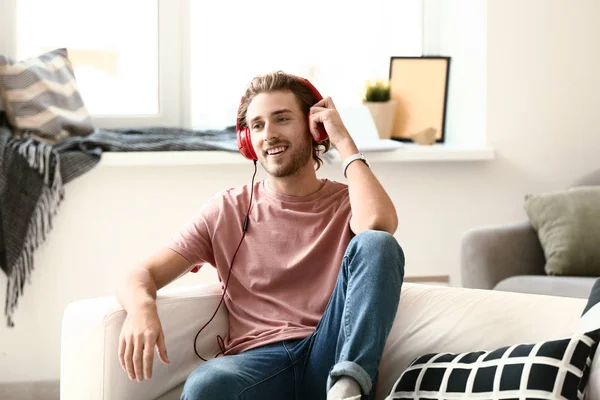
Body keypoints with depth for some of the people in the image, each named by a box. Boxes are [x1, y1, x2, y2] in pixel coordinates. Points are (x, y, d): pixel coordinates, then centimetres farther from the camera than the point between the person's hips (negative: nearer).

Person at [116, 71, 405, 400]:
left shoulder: (347, 203, 13)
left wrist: (344, 142, 0)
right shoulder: (226, 210, 16)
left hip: (329, 354, 1)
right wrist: (141, 305, -16)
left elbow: (380, 223, -14)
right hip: (256, 360, -1)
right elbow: (142, 275, 9)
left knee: (376, 243, -24)